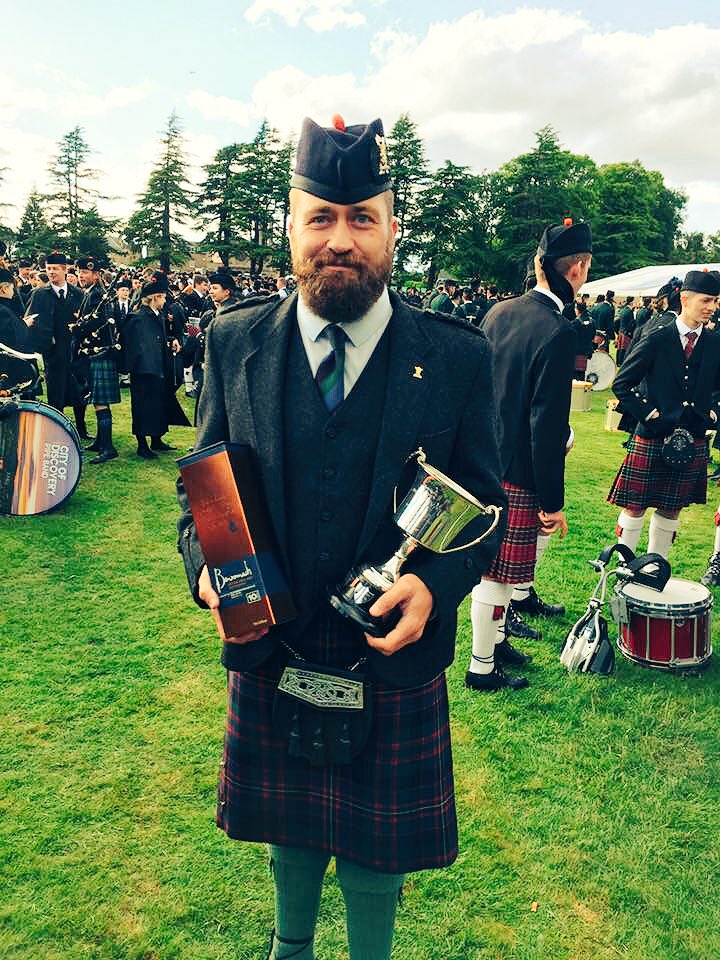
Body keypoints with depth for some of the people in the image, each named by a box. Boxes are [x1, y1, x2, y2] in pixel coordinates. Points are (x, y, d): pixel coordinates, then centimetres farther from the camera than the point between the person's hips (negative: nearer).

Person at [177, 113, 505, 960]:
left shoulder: (456, 357, -7)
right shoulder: (234, 341, -3)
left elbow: (482, 502, -3)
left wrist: (435, 583, -21)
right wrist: (206, 564, -16)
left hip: (393, 660, -1)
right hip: (270, 655, 2)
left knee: (375, 855, 18)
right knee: (289, 833, 26)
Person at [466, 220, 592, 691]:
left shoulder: (498, 312, 4)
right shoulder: (558, 332, -20)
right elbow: (547, 427, -21)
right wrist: (553, 502, -13)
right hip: (516, 475, -8)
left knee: (491, 562, 21)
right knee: (499, 571, 5)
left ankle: (496, 639, 39)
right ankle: (482, 667, 20)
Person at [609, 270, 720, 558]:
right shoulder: (657, 338, -7)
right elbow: (622, 384, -6)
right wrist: (649, 415, -10)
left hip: (693, 441, 4)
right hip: (651, 437, -4)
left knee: (672, 510, 12)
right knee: (634, 507, 2)